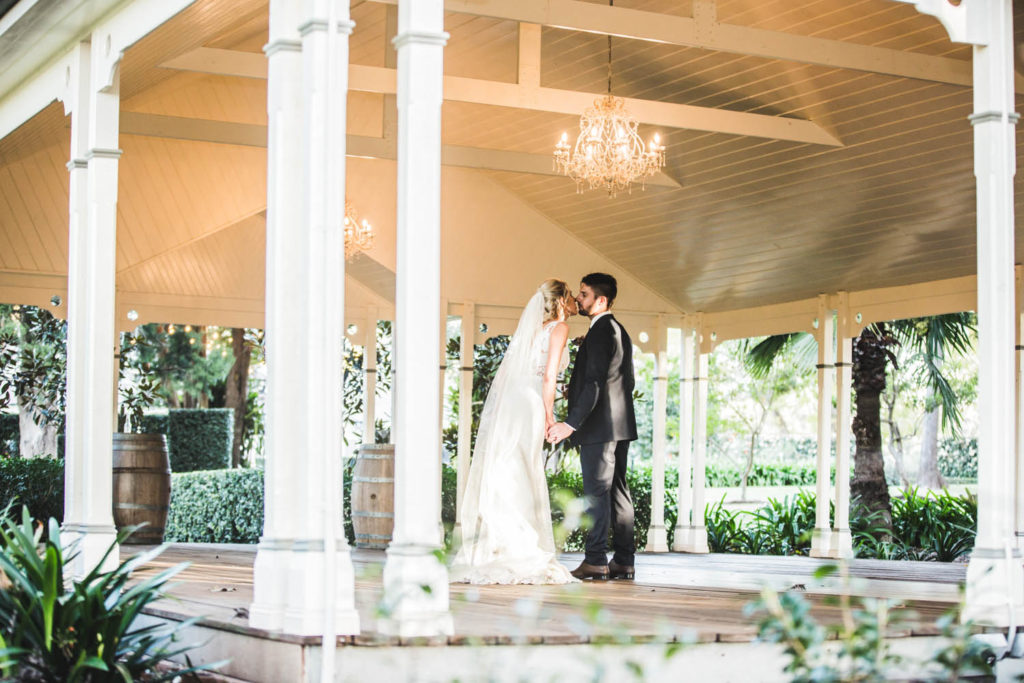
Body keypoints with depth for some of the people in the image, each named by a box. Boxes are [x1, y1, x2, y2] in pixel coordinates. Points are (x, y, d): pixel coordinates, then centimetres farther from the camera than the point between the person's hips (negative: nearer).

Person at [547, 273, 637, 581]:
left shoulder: (600, 332, -14)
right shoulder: (619, 331, 17)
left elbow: (594, 383, -21)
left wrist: (571, 424, -24)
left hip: (598, 427, -10)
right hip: (619, 425, 10)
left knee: (596, 492, -8)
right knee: (617, 491, 9)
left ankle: (595, 561, -8)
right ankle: (623, 561, 10)